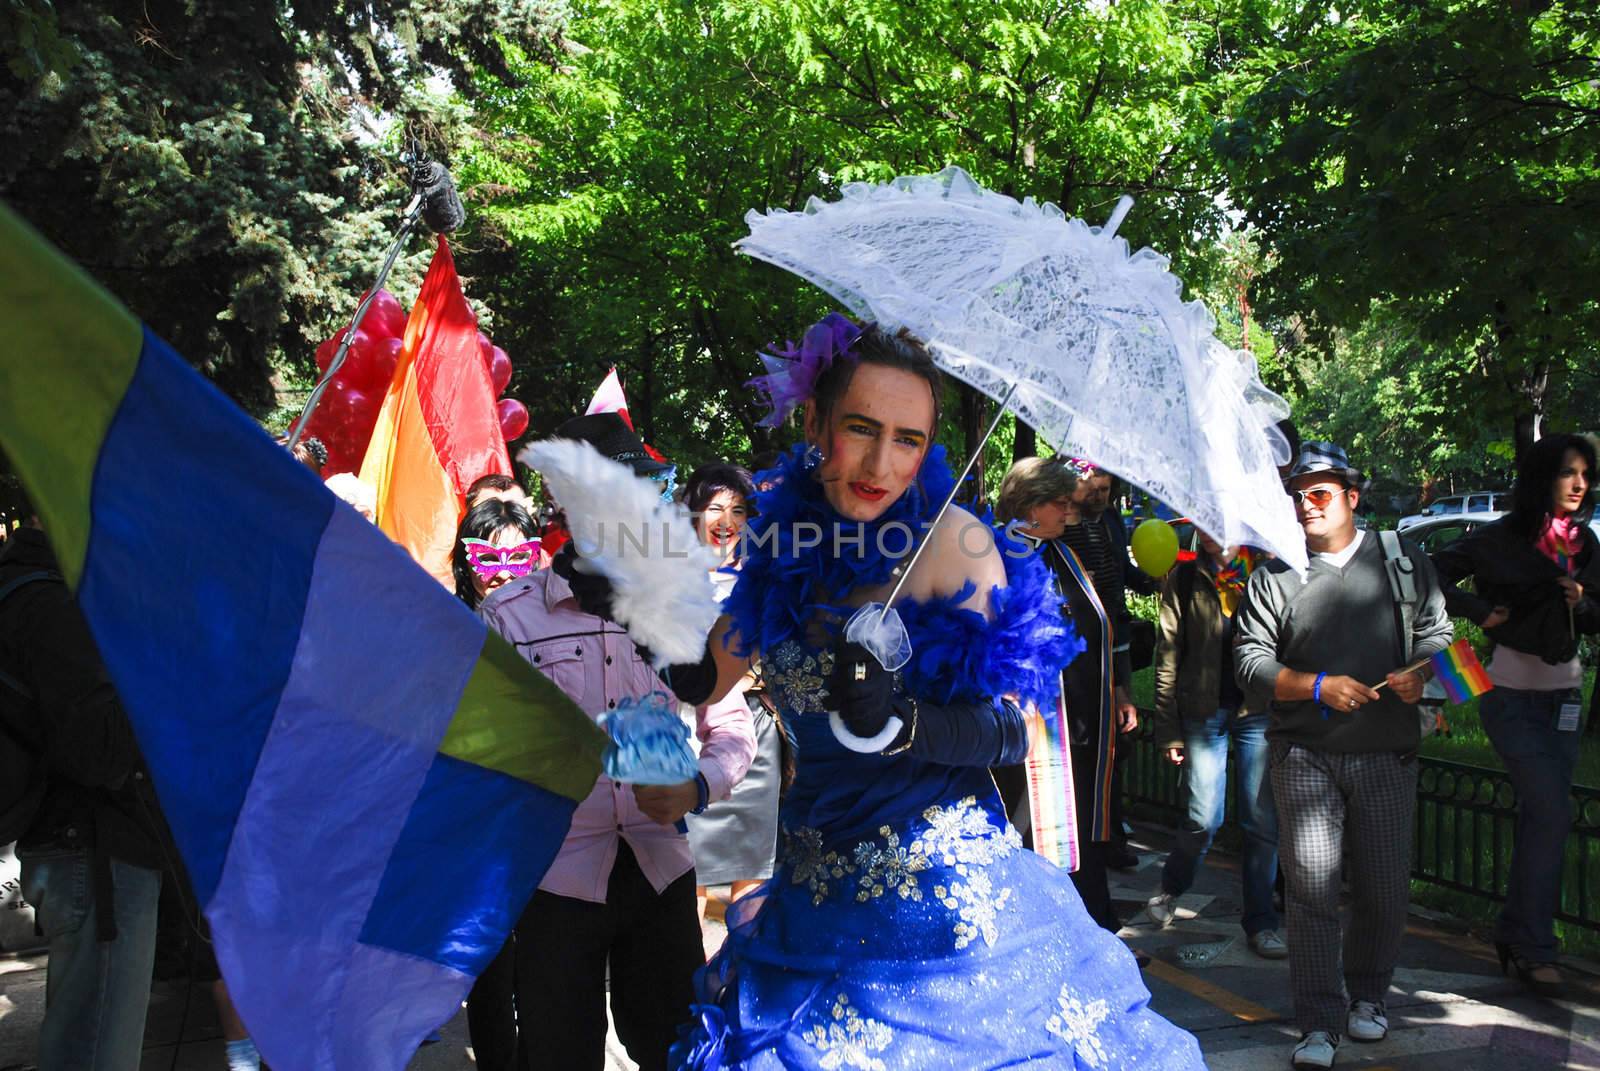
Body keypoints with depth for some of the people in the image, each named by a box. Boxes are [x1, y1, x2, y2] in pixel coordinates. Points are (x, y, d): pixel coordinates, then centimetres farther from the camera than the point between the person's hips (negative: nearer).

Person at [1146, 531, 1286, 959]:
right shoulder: (1184, 579, 4)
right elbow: (1168, 658, 3)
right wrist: (1169, 730, -1)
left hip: (1259, 711, 1)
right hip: (1204, 712, -1)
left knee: (1263, 821, 2)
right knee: (1203, 819, -3)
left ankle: (1261, 922, 15)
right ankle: (1170, 891, 25)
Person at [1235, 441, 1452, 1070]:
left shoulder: (1404, 563, 8)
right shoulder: (1273, 578, 5)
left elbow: (1437, 633, 8)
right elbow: (1250, 662, -1)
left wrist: (1419, 674, -13)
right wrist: (1319, 687, -14)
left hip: (1387, 755, 1)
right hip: (1305, 756, -1)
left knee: (1385, 888, 7)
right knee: (1311, 886, -5)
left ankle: (1366, 995, 30)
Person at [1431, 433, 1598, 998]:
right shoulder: (1501, 538, -9)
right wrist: (1482, 611, -15)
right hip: (1512, 694, -6)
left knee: (1540, 816, 8)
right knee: (1553, 813, -12)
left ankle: (1515, 931, 21)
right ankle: (1533, 947, -2)